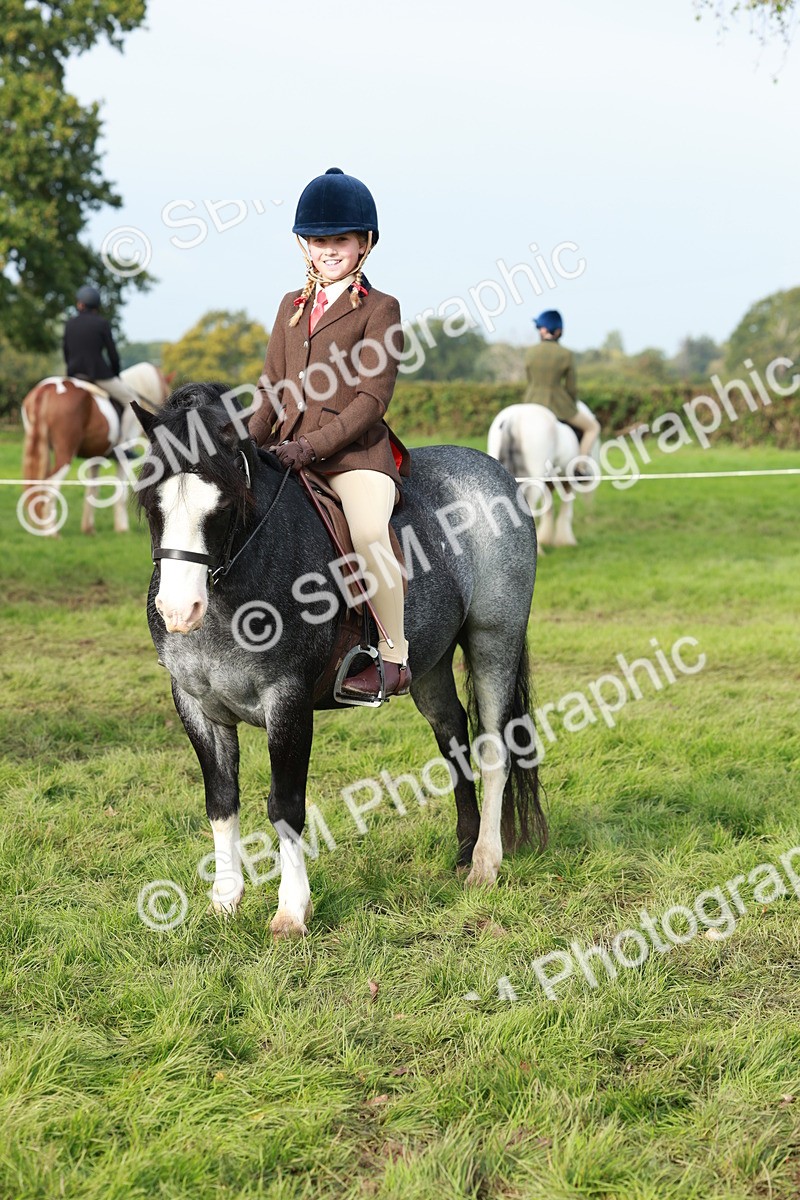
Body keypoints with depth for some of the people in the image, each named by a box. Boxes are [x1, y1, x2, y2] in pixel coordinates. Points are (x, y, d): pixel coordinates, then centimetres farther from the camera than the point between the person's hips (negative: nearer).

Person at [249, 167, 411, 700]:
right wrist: (251, 446, 2)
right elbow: (273, 391, 20)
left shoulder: (380, 309, 0)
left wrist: (311, 445, -18)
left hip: (357, 452, -7)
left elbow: (372, 398, -9)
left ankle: (393, 656, -22)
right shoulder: (291, 307, 19)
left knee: (368, 530, -32)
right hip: (291, 453, 7)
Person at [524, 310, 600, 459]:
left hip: (532, 403, 3)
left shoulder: (531, 352, -2)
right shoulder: (565, 354, -9)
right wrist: (574, 407, 15)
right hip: (559, 406, -3)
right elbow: (571, 387, -4)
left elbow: (530, 381, 8)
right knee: (593, 427, 16)